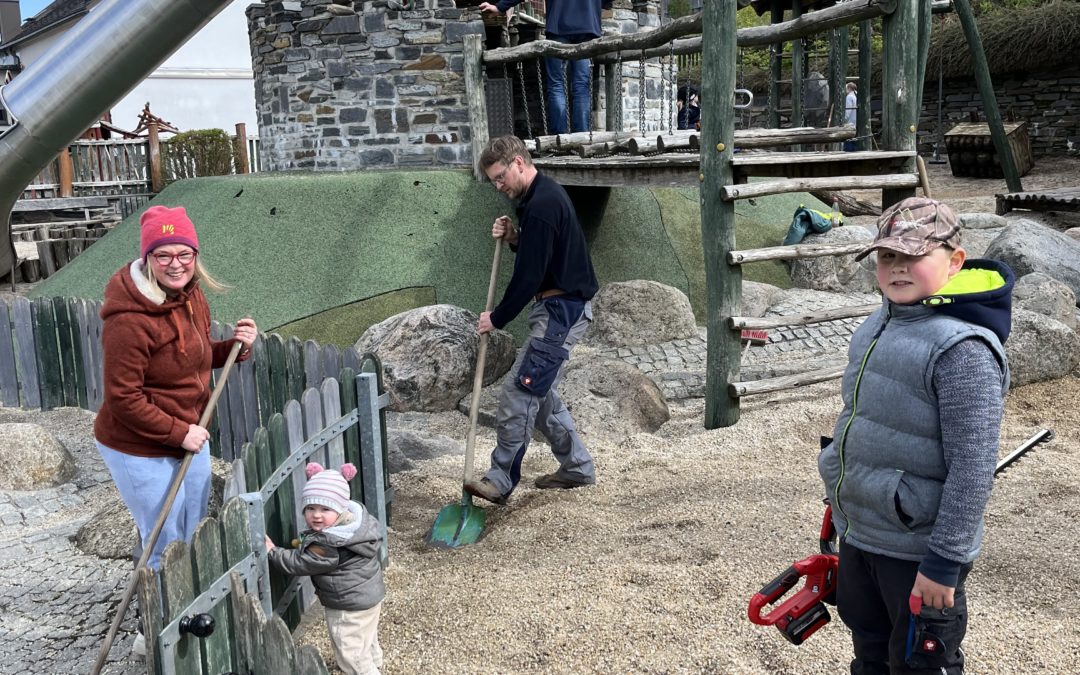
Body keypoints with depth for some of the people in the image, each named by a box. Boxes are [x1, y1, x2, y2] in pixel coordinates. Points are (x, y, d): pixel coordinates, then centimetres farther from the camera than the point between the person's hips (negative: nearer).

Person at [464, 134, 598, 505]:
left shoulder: (540, 205, -20)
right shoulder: (545, 194, 14)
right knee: (539, 391, 15)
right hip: (561, 306, 11)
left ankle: (501, 480, -3)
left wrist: (497, 318, -11)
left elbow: (529, 275, -21)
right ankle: (577, 467, 24)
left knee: (519, 391, -10)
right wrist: (514, 238, 2)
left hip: (561, 309, -11)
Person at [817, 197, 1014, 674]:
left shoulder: (962, 348, -24)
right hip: (858, 536, 8)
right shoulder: (881, 323, 4)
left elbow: (973, 467, -24)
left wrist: (944, 563, -22)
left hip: (916, 553, -8)